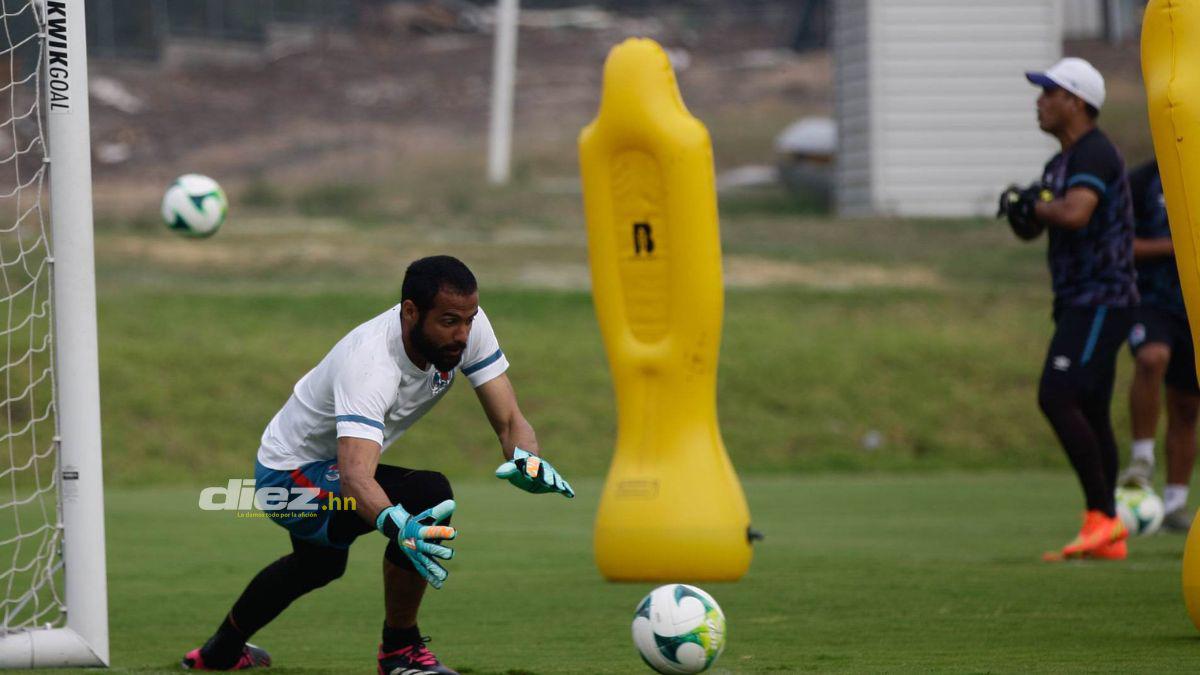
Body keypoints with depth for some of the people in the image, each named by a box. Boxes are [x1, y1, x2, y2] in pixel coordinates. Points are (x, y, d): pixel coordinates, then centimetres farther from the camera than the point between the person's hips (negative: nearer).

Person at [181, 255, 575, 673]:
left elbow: (509, 421, -16)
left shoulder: (468, 326, -18)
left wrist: (527, 459, -40)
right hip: (291, 479, -9)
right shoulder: (368, 364, -39)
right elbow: (357, 476, -51)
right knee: (429, 493, -29)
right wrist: (399, 526, -72)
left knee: (321, 564, 34)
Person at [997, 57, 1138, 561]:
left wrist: (1031, 204, -12)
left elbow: (1076, 213, -31)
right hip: (1079, 303, 10)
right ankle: (1106, 536, 13)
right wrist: (1022, 208, -1)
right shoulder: (1061, 163, 17)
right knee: (1089, 414, 10)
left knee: (1057, 397, -19)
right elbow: (1030, 230, 22)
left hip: (1101, 301, -10)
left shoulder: (1096, 153, -14)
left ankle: (1102, 516, -18)